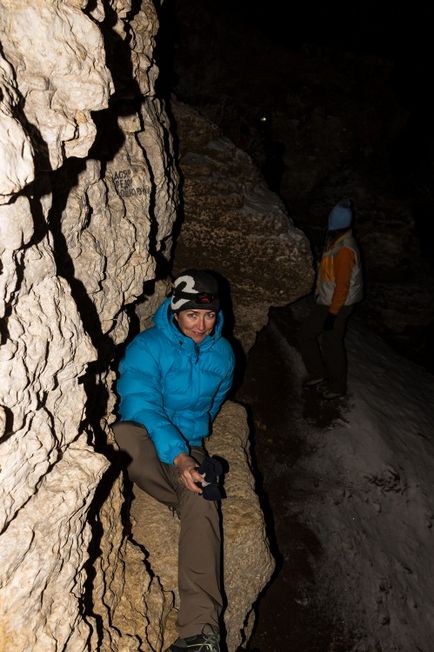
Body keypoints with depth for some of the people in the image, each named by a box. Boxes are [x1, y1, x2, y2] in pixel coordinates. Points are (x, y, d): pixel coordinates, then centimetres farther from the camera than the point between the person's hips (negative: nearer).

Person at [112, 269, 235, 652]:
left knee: (202, 506, -28)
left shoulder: (222, 353, 3)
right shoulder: (147, 347, -14)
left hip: (189, 446, 3)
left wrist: (192, 441, 13)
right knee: (125, 434, -39)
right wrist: (178, 457, -36)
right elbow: (141, 405, -26)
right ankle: (197, 496, -17)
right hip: (146, 442, -2)